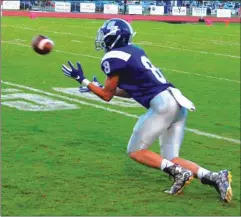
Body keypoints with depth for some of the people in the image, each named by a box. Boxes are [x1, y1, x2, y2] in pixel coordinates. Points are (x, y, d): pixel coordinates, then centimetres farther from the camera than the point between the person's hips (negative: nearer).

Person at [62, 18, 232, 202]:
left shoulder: (114, 58, -4)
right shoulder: (134, 51, 21)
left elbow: (107, 95, 6)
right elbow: (131, 91, 29)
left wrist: (82, 80, 16)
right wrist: (99, 88, 35)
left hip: (163, 104, -8)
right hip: (178, 103, 9)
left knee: (135, 151, 6)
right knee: (170, 159, 11)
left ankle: (179, 172, -10)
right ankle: (214, 177, -8)